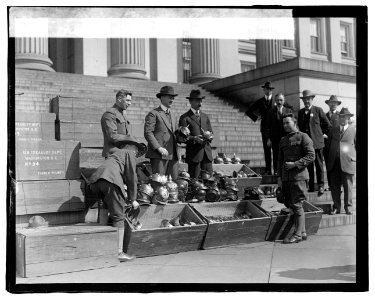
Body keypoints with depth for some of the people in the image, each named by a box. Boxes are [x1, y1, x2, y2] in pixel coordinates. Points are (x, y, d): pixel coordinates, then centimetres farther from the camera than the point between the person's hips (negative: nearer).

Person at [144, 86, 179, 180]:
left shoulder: (173, 115, 25)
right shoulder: (153, 114, 0)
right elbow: (148, 133, -9)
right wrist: (159, 148, -17)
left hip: (173, 155, 7)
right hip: (158, 155, -7)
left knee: (174, 181, 2)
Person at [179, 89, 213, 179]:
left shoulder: (205, 116, 20)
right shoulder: (185, 117, 2)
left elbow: (211, 133, 20)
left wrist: (209, 136, -3)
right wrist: (194, 138, -20)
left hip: (207, 153, 5)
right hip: (193, 154, -5)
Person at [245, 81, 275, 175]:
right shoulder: (260, 102, 11)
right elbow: (248, 112, 15)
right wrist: (256, 117, 4)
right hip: (265, 128, 2)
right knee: (266, 149, 1)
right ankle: (268, 170, 3)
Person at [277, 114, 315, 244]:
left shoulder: (303, 137, -1)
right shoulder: (283, 140, 18)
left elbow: (311, 156, -8)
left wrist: (295, 164, -15)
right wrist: (279, 177, 12)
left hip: (298, 176, -7)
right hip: (286, 177, 7)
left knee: (297, 205, -6)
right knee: (290, 204, 7)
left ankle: (298, 234, 1)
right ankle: (302, 232, 17)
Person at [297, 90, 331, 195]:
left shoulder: (318, 110, 1)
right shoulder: (300, 112, 13)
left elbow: (327, 125, 4)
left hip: (317, 142, -3)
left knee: (319, 165, -1)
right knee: (308, 166, 5)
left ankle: (321, 186, 6)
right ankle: (311, 186, 11)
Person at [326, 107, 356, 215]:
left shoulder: (354, 130, 7)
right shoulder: (333, 130, 16)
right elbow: (328, 145, 20)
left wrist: (354, 158, 1)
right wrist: (328, 160, 13)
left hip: (347, 162, -3)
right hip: (334, 163, 3)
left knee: (348, 185, -1)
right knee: (334, 186, 3)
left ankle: (348, 207, 10)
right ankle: (336, 207, 11)